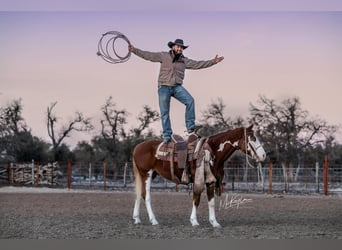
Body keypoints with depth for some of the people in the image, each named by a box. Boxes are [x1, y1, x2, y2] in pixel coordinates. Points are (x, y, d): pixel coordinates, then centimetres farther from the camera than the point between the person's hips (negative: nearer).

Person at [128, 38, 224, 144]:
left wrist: (213, 61, 10)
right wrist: (134, 50, -9)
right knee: (164, 112, -3)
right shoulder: (164, 56, 3)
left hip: (177, 87, 2)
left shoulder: (185, 61, 11)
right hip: (164, 87, -2)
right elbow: (148, 55, -1)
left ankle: (190, 127, -16)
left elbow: (198, 64, 14)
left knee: (190, 101, -21)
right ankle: (167, 136, 4)